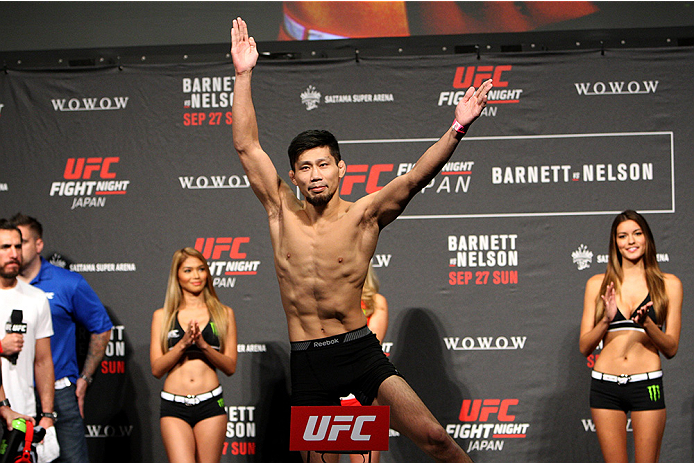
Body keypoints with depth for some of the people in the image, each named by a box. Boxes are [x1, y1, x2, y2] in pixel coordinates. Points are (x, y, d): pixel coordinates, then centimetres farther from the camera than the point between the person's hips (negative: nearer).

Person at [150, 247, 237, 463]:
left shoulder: (224, 314, 10)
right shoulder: (162, 316, 10)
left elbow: (230, 367, 5)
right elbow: (157, 368, 3)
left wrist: (204, 345, -10)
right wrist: (183, 344, -10)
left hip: (210, 404, 1)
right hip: (174, 406, -1)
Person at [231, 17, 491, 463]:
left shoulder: (364, 215, -1)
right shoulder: (282, 212, 4)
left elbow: (415, 178, -13)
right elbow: (247, 146, 1)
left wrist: (457, 129, -27)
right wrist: (244, 76, -4)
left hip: (361, 349, -2)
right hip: (307, 361, 2)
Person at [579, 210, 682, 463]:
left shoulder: (668, 284, 6)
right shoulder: (597, 285, 8)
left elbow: (671, 348, 3)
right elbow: (584, 347, 6)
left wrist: (646, 323, -14)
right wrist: (607, 320, -11)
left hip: (647, 385, -1)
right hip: (605, 385, 1)